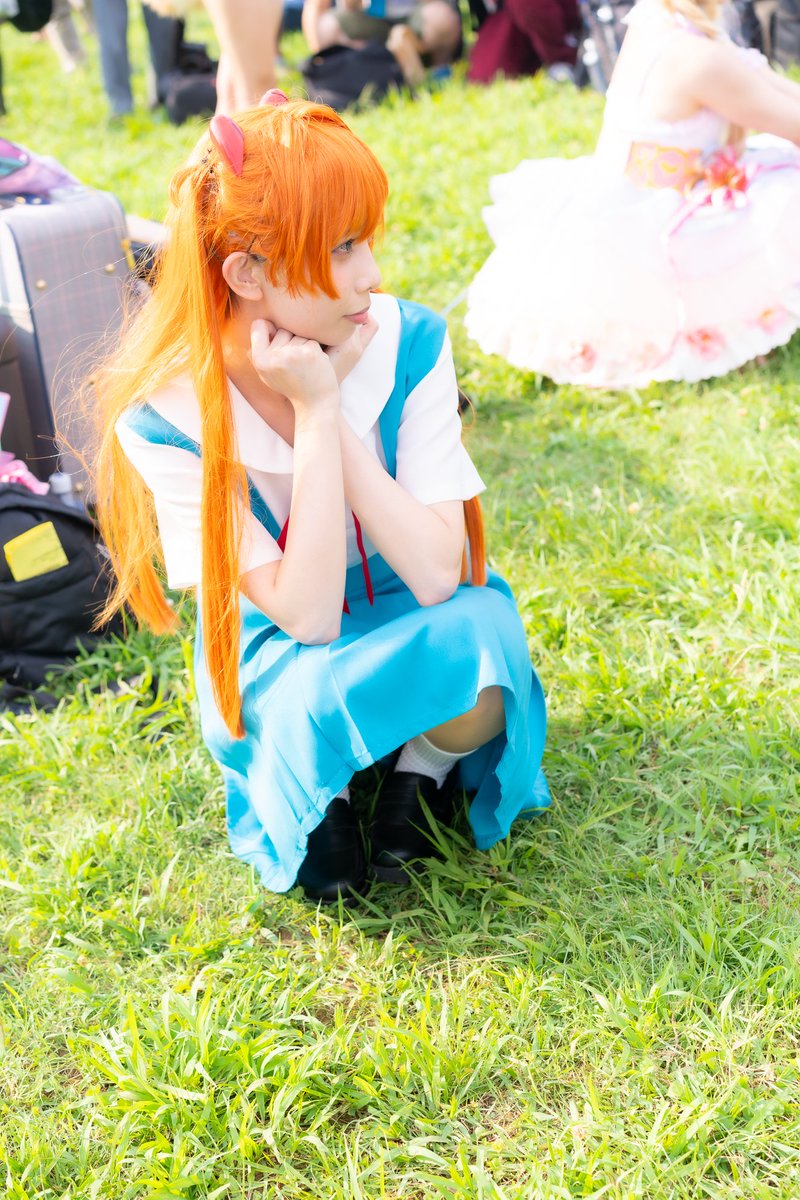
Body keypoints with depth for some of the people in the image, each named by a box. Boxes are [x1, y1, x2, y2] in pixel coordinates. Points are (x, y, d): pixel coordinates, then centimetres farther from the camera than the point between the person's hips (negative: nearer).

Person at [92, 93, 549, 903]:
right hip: (279, 654, -1)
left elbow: (437, 575, -25)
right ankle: (317, 796, 2)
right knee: (320, 694, -36)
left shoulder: (407, 344, -19)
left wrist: (332, 407, -30)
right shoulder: (166, 418, -24)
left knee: (479, 639, -34)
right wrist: (314, 412, -32)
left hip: (415, 623, 1)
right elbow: (305, 617, -27)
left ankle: (425, 767, 2)